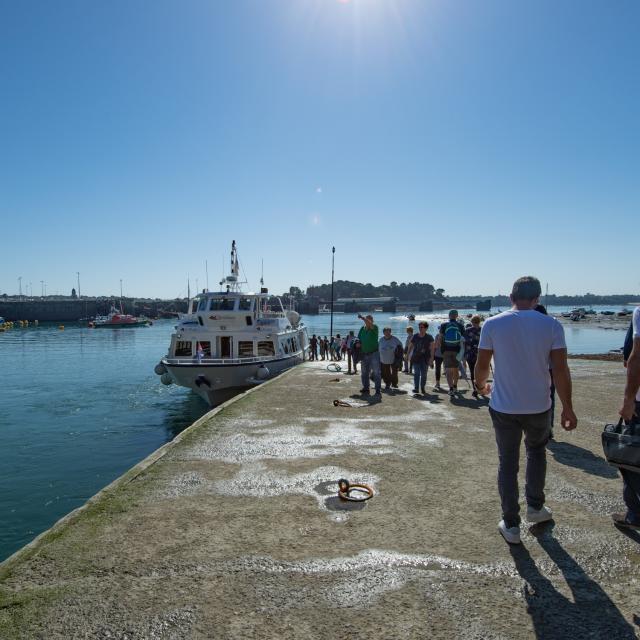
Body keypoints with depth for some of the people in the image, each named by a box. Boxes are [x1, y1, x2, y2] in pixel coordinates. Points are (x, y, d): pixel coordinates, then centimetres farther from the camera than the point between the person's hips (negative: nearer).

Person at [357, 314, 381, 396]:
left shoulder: (374, 328, -7)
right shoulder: (362, 328, 7)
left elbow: (370, 325, -32)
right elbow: (359, 339, 15)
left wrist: (362, 318, -41)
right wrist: (358, 344, -7)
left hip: (374, 354, -5)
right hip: (364, 354, 5)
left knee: (376, 372, -4)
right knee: (364, 372, 11)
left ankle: (378, 390, -2)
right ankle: (365, 388, 22)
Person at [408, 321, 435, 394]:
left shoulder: (429, 337, -2)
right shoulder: (415, 336, 4)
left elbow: (432, 348, -4)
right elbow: (411, 347, 12)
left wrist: (431, 358, -12)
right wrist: (408, 355, 8)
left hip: (425, 358, -1)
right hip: (416, 358, 1)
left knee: (424, 374, 5)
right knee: (416, 373, -5)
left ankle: (423, 388, 17)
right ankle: (416, 388, -4)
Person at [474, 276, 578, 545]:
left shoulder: (492, 324, -8)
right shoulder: (551, 325, -8)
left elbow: (482, 365, -3)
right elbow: (561, 370, -8)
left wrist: (481, 386, 18)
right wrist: (567, 408, 1)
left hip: (503, 408, -1)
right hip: (539, 407, 1)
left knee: (507, 464, 11)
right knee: (536, 452, 28)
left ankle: (511, 525, 17)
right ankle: (535, 506, 36)